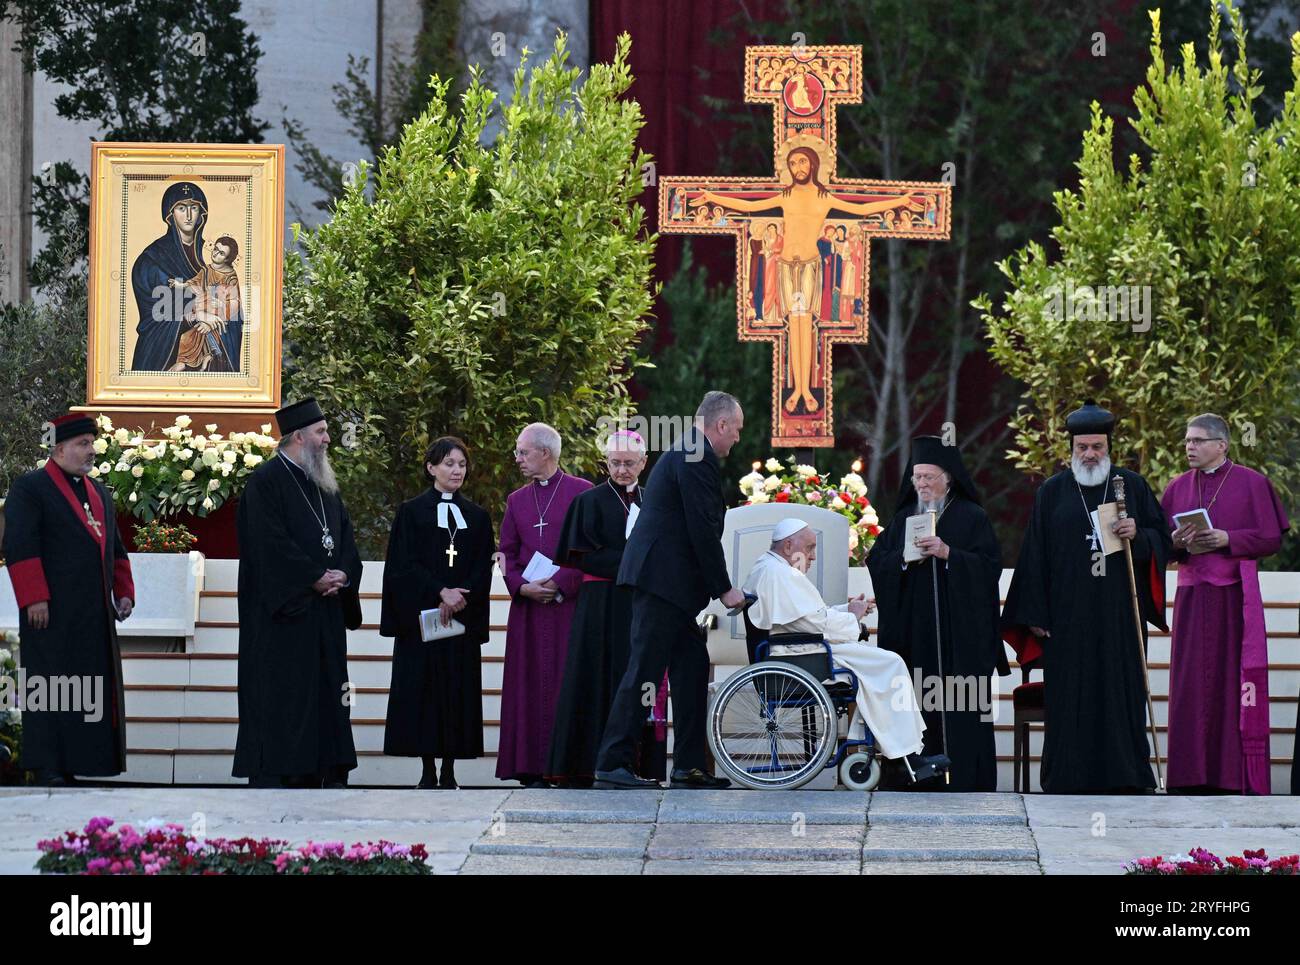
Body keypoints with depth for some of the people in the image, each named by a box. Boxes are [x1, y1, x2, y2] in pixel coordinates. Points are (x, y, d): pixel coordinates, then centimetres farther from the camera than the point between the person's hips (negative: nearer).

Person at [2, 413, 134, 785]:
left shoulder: (99, 493, 20)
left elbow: (115, 548, 25)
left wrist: (124, 591, 13)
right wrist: (34, 598, -17)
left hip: (94, 614, 7)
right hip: (51, 611, -7)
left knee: (88, 692, 4)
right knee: (51, 686, -6)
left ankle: (67, 765, 7)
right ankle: (46, 768, -5)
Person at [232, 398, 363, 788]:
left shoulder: (324, 486, 18)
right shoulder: (266, 481, -8)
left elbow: (345, 539, 15)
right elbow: (271, 544, -17)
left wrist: (342, 575, -5)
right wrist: (316, 578, -16)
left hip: (324, 608, 8)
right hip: (281, 609, -8)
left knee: (324, 694, 6)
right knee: (280, 695, -8)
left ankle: (324, 776, 8)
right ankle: (273, 777, -8)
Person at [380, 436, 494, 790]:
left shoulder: (477, 517, 13)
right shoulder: (412, 512, 5)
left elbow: (483, 571, 6)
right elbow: (405, 565, -5)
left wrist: (460, 597, -11)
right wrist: (441, 592, -16)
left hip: (463, 616, 2)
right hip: (422, 615, -2)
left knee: (459, 690, -2)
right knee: (423, 690, -5)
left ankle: (449, 772, 0)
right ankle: (428, 771, -2)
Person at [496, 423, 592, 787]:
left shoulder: (582, 492, 1)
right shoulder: (517, 501, 16)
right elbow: (507, 553, 14)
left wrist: (560, 583, -12)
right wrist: (522, 586, -4)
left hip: (570, 603, -4)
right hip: (528, 607, 4)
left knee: (567, 684, -7)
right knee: (530, 685, 0)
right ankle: (533, 767, 0)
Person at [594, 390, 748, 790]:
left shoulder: (684, 453, 20)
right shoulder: (697, 458, -13)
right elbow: (704, 531, -17)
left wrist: (716, 586, 20)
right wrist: (724, 588, -10)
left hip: (662, 579, 11)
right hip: (665, 579, -11)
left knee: (692, 664, 12)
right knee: (644, 670, -10)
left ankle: (688, 766, 14)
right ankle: (612, 764, -11)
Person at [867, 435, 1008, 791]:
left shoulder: (972, 518, 2)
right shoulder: (903, 519, 14)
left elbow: (990, 564, -6)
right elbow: (875, 562, 10)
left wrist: (948, 554, -17)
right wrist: (904, 559, -9)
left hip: (961, 626, -4)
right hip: (913, 630, 4)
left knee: (961, 706, -6)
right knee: (921, 704, -1)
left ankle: (967, 783, -5)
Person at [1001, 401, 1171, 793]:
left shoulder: (1132, 486, 9)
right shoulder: (1052, 493, 8)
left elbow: (1162, 539, 10)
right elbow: (1035, 556, 5)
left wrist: (1138, 536, -13)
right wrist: (1035, 615, -2)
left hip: (1119, 615, 0)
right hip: (1067, 617, 0)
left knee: (1121, 696, -2)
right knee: (1068, 699, -3)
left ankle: (1124, 777, 0)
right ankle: (1067, 782, 0)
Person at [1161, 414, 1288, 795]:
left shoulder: (1251, 483, 1)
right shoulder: (1178, 488, 12)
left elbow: (1272, 538, -2)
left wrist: (1226, 539, -15)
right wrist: (1176, 542, -10)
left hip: (1235, 595, -3)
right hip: (1192, 596, 3)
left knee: (1233, 680, -6)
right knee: (1192, 684, -1)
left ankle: (1238, 775, -4)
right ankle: (1194, 775, 1)